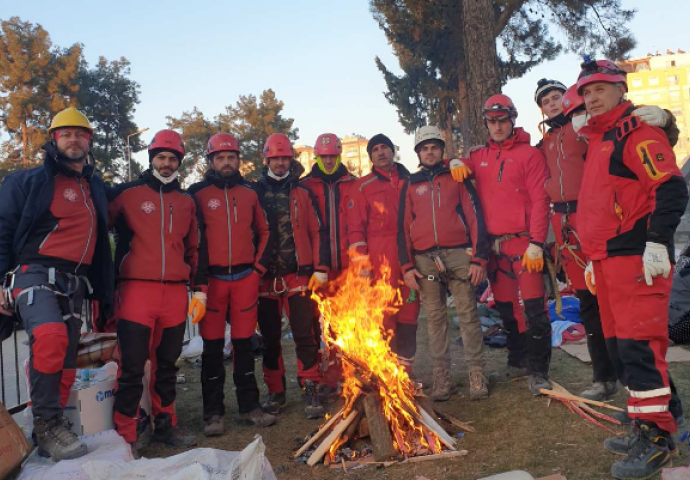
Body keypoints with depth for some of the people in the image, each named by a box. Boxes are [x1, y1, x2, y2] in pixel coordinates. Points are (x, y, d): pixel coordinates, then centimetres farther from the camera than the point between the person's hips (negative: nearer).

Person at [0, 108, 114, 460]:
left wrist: (104, 292, 20)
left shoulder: (96, 189, 19)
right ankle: (48, 423, -16)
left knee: (65, 366, 6)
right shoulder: (29, 181, 4)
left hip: (75, 285, 6)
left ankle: (48, 436, 21)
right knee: (50, 336, -31)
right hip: (35, 274, -5)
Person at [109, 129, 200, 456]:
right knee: (132, 367, -3)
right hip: (136, 290, -4)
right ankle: (126, 435, 9)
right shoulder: (127, 194, 3)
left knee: (167, 365, 13)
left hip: (176, 293, 4)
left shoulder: (186, 202, 15)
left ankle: (165, 426, 26)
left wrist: (199, 289, 14)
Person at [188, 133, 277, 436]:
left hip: (246, 277, 3)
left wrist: (259, 266, 6)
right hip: (212, 278, -2)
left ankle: (249, 405, 20)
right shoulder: (198, 193, 1)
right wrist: (198, 279, -7)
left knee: (244, 343, 10)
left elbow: (264, 232, 16)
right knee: (213, 346, 3)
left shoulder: (249, 193, 11)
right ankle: (213, 413, 13)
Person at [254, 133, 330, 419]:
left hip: (299, 277, -1)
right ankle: (276, 392, 24)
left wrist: (320, 268, -2)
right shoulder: (255, 194, 6)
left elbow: (317, 232, 5)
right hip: (265, 278, 1)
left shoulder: (302, 194, 7)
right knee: (270, 338, 10)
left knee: (305, 335, -5)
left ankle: (311, 392, 5)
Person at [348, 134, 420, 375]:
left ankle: (405, 371, 18)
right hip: (380, 259, -3)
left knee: (409, 314, 7)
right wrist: (361, 261, -9)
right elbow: (355, 227, 0)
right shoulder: (363, 186, 7)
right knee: (384, 314, -5)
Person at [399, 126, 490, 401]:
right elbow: (404, 226, 13)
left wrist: (479, 259, -5)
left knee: (468, 314, -1)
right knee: (435, 318, 5)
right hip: (425, 260, 2)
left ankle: (476, 373, 7)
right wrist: (407, 266, 5)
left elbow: (475, 218, 4)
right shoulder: (411, 184, 15)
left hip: (459, 255, -2)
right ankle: (441, 375, 12)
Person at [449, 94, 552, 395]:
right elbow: (461, 166, 26)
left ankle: (538, 371, 4)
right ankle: (517, 361, 30)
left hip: (523, 244, -5)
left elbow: (541, 200, -9)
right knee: (506, 308, 14)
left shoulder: (529, 154, -3)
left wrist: (536, 243, -17)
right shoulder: (479, 158, 12)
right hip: (493, 246, 5)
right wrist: (455, 162, 1)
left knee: (533, 309, -7)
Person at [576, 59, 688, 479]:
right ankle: (647, 427, 22)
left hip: (637, 257, -9)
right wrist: (593, 257, 24)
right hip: (608, 259, 9)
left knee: (638, 345, -9)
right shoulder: (597, 140, 23)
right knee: (620, 347, 11)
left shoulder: (637, 132, -4)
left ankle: (656, 438, 2)